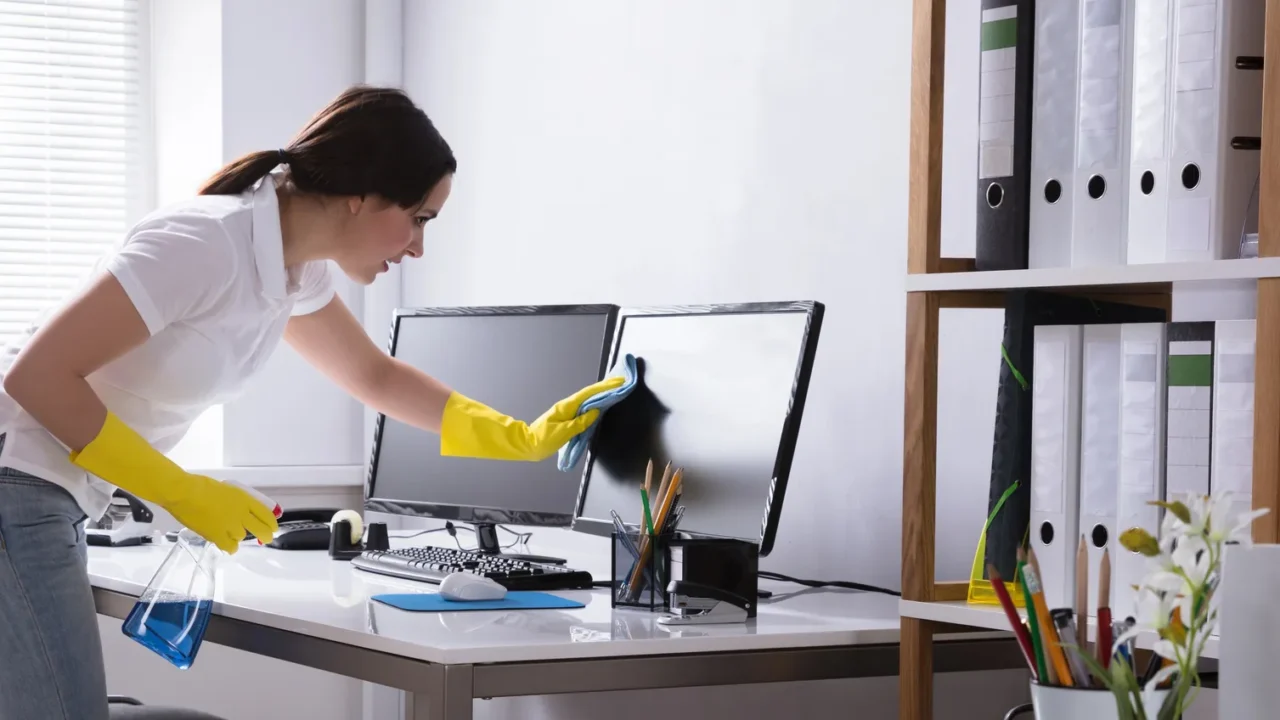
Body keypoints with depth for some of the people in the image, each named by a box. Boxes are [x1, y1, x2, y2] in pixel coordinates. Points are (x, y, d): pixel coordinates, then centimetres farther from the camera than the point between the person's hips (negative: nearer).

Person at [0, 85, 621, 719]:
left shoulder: (296, 268, 4)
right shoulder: (206, 247, -25)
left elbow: (374, 375, 22)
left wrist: (522, 441, 18)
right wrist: (182, 493, -19)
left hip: (52, 503, 9)